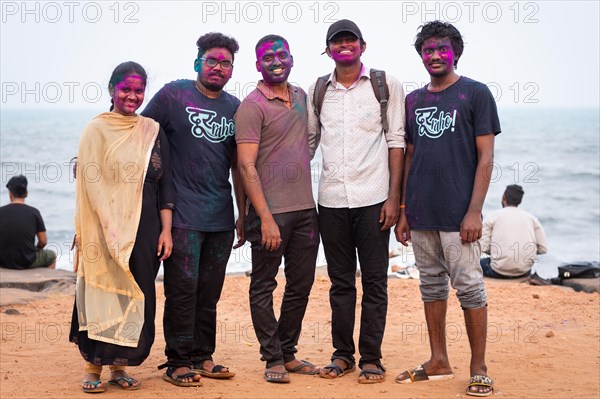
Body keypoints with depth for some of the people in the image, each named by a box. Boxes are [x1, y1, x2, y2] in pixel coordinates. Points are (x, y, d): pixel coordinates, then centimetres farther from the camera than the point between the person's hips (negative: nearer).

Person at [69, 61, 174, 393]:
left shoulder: (153, 132, 10)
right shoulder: (96, 130, 1)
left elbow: (165, 185, 9)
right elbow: (87, 182, -4)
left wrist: (166, 231, 2)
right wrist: (96, 231, -12)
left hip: (143, 229, 3)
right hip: (103, 229, -3)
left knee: (136, 296, 5)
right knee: (101, 293, -2)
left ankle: (119, 365, 17)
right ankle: (93, 367, 9)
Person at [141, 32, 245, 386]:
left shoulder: (234, 107, 12)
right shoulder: (174, 94, -2)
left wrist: (244, 214, 19)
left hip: (221, 216, 5)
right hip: (183, 214, -5)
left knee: (210, 291, 9)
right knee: (183, 288, -4)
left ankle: (203, 357, 19)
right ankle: (178, 362, 6)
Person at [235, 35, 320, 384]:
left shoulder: (301, 97, 13)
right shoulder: (252, 106, -8)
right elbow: (247, 165, -13)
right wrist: (265, 218, -19)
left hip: (306, 209, 7)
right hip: (271, 212, -7)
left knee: (301, 285, 11)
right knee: (264, 286, 1)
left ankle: (288, 354, 24)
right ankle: (273, 359, 11)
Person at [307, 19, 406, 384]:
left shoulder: (386, 85, 1)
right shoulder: (318, 91, 10)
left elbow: (396, 142, -2)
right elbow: (307, 144, 15)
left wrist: (394, 197, -8)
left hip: (373, 199, -3)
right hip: (331, 200, 3)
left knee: (374, 282, 3)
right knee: (340, 282, 11)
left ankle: (371, 358, 11)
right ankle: (343, 354, 21)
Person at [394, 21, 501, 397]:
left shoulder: (476, 94, -2)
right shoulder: (413, 101, 12)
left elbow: (485, 157, -6)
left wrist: (474, 211, -14)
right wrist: (403, 210, 10)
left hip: (458, 212, -5)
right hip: (421, 212, 5)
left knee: (469, 287, -2)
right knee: (432, 284, 12)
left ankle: (479, 369, 7)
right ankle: (439, 361, 22)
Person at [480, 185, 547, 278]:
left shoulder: (492, 216, 3)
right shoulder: (531, 218, 10)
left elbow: (483, 247, -5)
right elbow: (543, 249, 5)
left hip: (499, 271, -3)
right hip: (524, 272, 3)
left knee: (479, 263, 27)